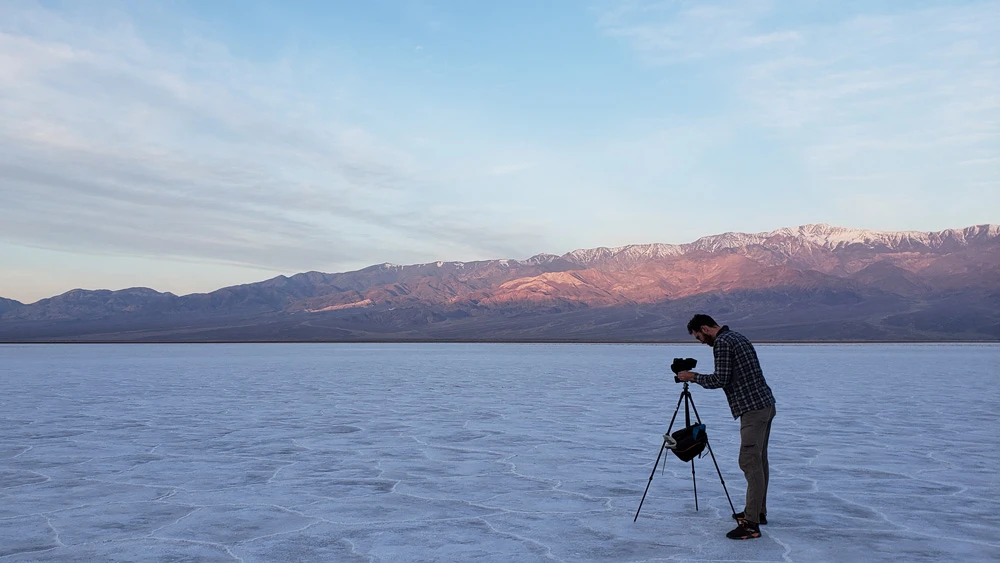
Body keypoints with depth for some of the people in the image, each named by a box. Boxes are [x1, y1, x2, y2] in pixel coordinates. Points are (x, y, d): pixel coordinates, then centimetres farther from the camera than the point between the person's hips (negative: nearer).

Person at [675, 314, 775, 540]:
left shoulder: (722, 342, -11)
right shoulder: (737, 336, 18)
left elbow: (721, 379, -14)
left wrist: (694, 377, -3)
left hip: (753, 409, -11)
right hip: (765, 404, 11)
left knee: (750, 462, -11)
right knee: (759, 459, 16)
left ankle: (751, 523, -12)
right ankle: (758, 511, 26)